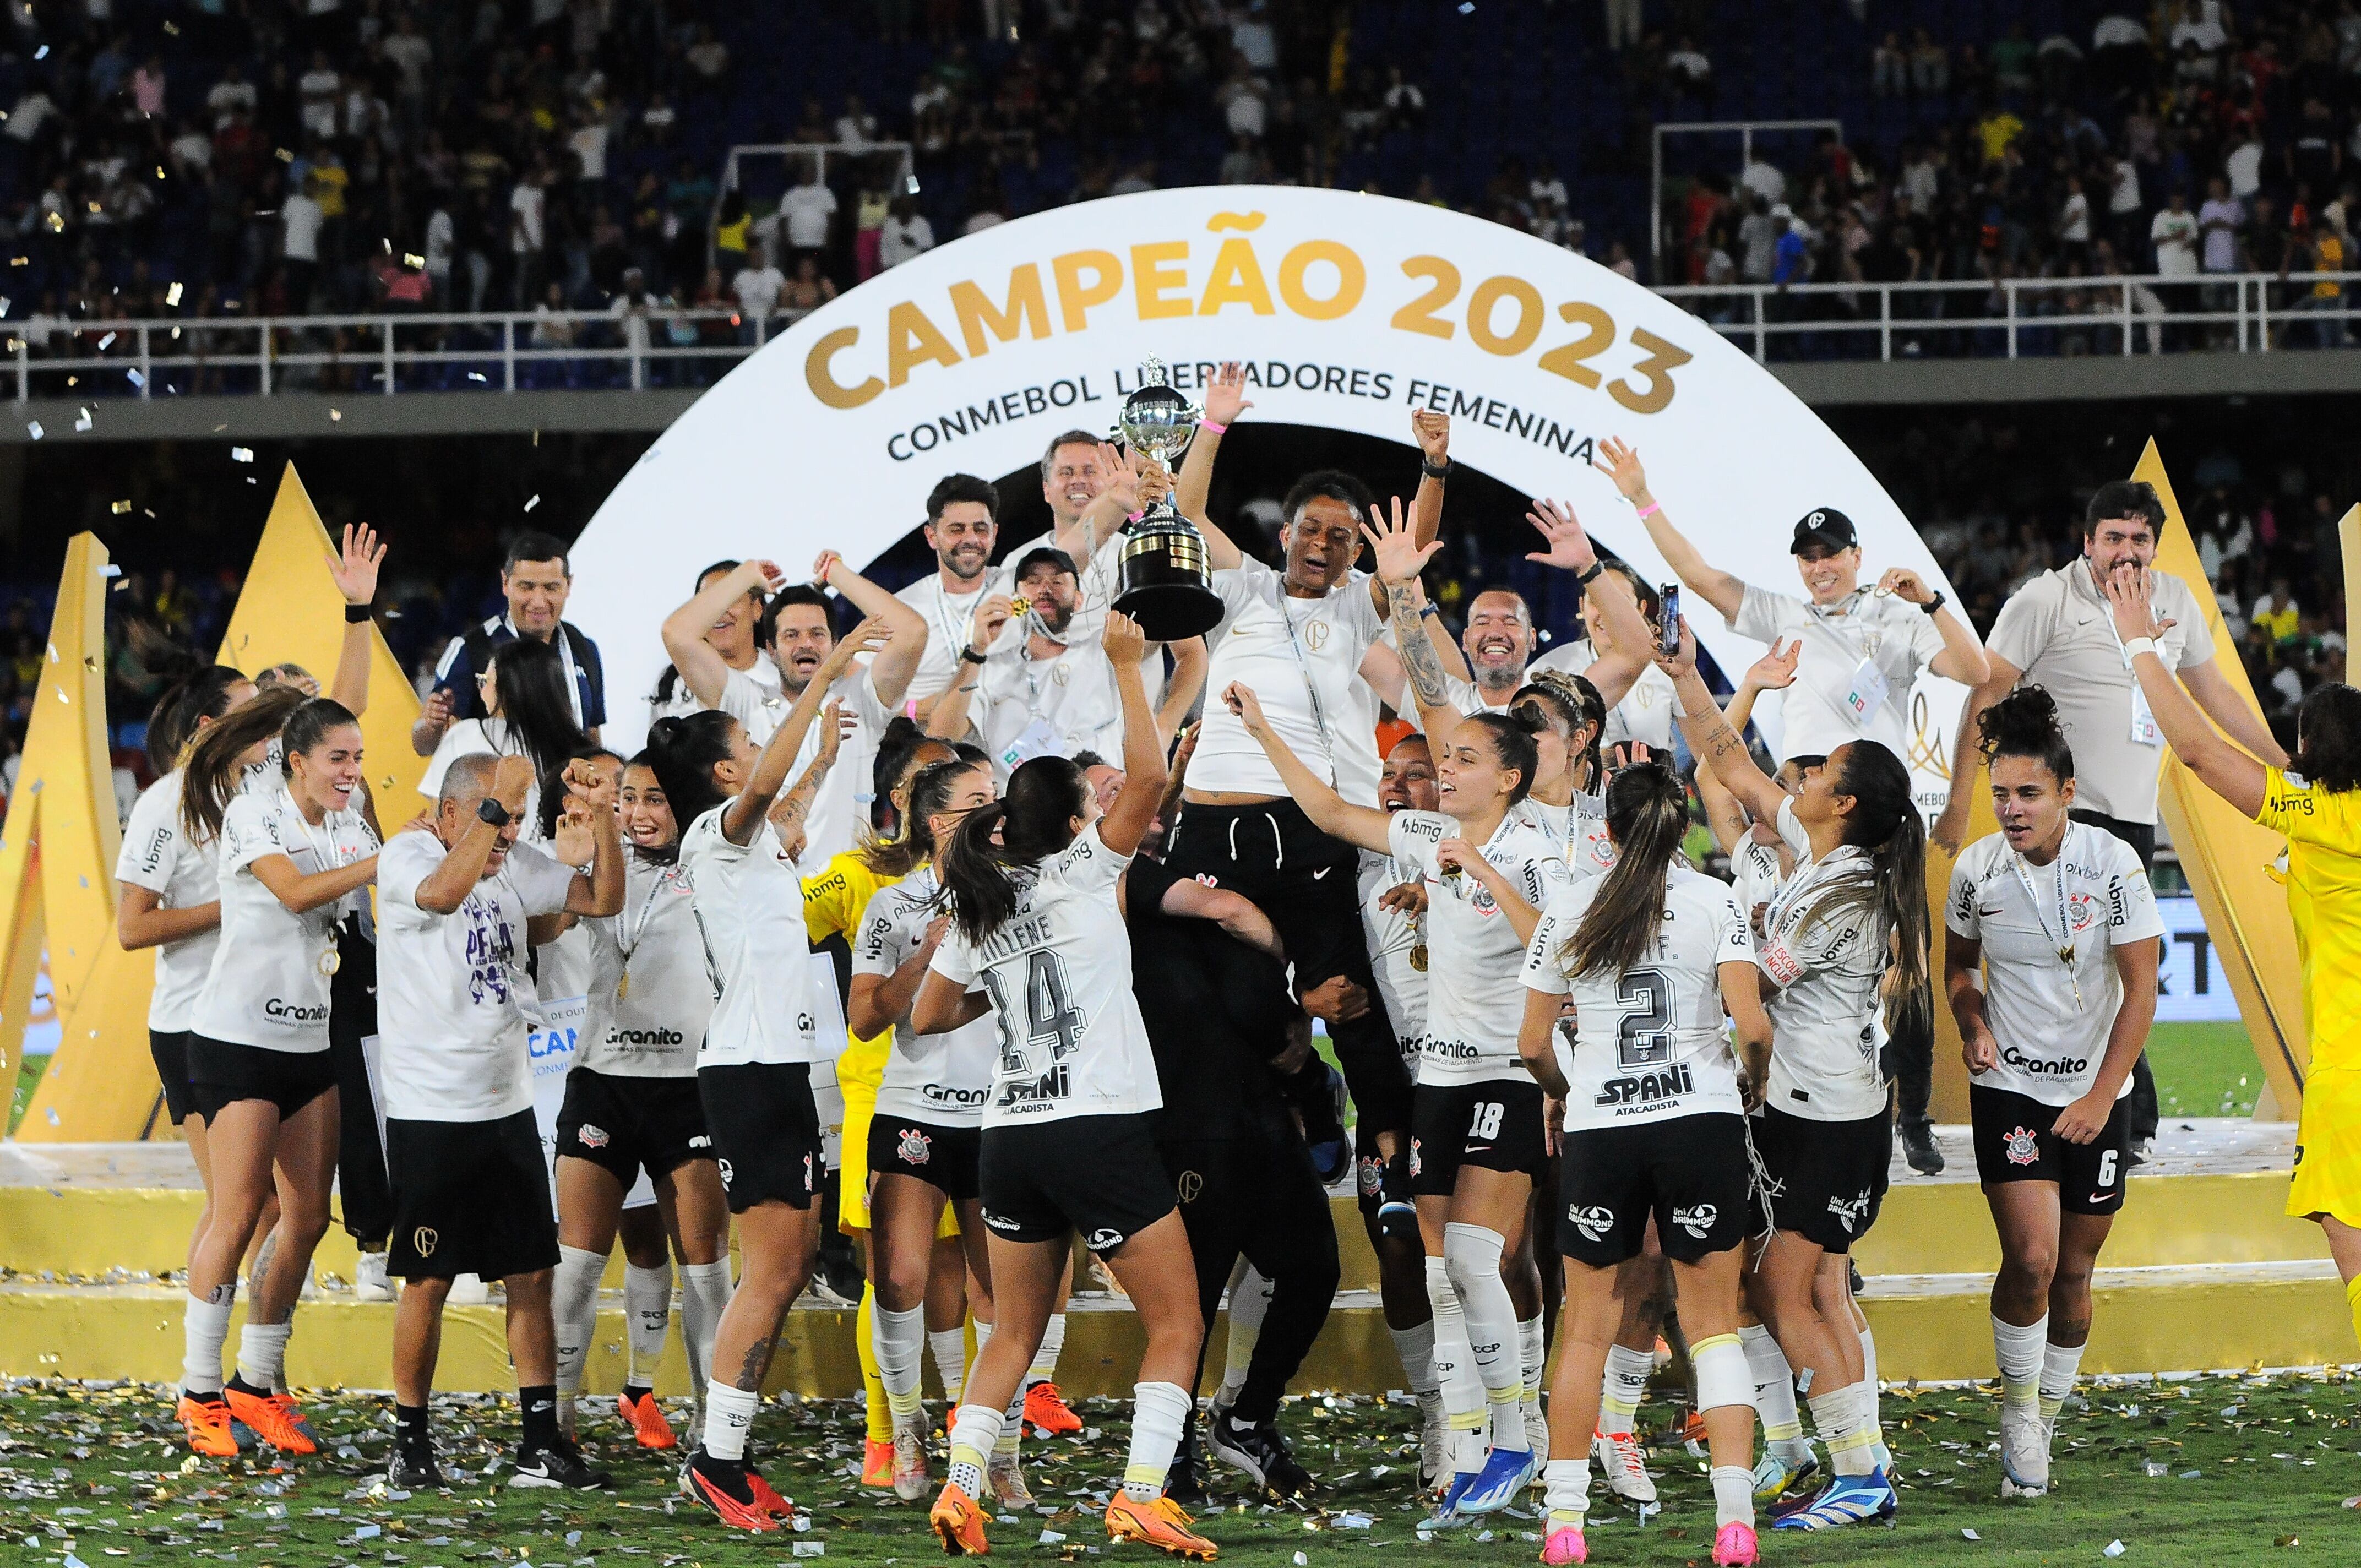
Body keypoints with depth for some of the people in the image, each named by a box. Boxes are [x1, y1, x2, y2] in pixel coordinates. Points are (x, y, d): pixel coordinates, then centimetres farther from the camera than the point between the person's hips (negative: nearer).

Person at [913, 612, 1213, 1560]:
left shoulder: (977, 915, 11)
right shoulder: (1077, 874, -4)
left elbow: (928, 1017, 18)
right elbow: (1147, 780, -11)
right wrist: (1126, 666, -6)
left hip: (1009, 1141, 6)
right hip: (1099, 1129, -6)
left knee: (1014, 1333, 15)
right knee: (1177, 1323, 2)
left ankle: (960, 1488, 1)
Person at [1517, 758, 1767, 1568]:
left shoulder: (1568, 910, 2)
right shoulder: (1714, 902, -2)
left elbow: (1533, 1044, 5)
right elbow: (1751, 1024, -11)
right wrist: (1756, 1079, 10)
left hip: (1598, 1129, 1)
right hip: (1702, 1119, -1)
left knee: (1586, 1327, 9)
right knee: (1714, 1324, 5)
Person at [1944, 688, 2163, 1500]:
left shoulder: (2112, 864, -12)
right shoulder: (1976, 870, -5)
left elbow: (2141, 986, -9)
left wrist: (2100, 1098, -14)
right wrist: (1973, 1024, -6)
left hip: (2096, 1094, 0)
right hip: (2010, 1089, 0)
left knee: (2073, 1273, 7)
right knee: (2031, 1259, -17)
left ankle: (2045, 1419, 26)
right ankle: (2018, 1409, 3)